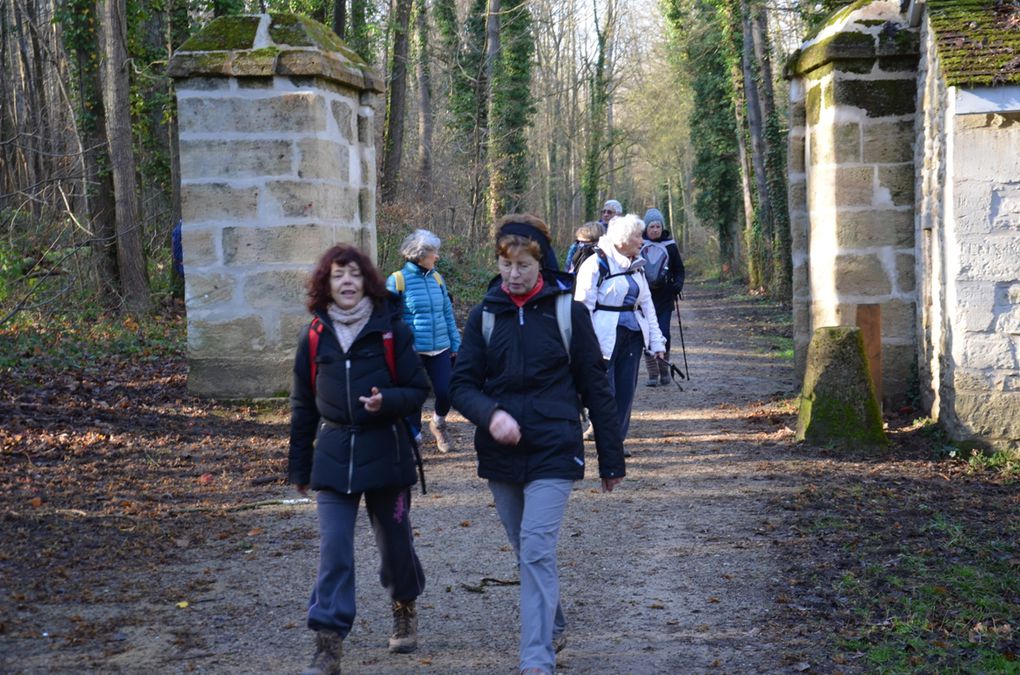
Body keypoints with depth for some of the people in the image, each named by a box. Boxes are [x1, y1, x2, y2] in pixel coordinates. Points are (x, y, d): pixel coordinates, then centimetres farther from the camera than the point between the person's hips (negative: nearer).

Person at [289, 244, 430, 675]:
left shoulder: (391, 331, -3)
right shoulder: (314, 338, 4)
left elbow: (418, 390, -1)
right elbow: (303, 406, 11)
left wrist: (387, 401, -23)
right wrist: (299, 466, 13)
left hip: (385, 453, -1)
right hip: (333, 456, 1)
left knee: (394, 539, 12)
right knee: (333, 551, -6)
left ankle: (405, 609, 40)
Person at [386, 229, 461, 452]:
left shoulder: (437, 278, 8)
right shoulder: (397, 280, -8)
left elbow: (448, 314, 13)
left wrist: (456, 344, 12)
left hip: (440, 350, 4)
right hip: (412, 352, -4)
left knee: (446, 393, -2)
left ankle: (438, 422, 30)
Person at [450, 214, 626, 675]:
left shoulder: (567, 311, -3)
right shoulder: (484, 316, 4)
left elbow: (594, 387, 1)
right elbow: (461, 384, 3)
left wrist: (611, 458, 3)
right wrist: (491, 413, -19)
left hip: (553, 452, -4)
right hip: (500, 455, 4)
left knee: (537, 552, -14)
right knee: (526, 553, 16)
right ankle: (553, 628, 38)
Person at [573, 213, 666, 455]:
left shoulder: (635, 266, 14)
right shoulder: (596, 264, -9)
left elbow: (646, 305, 18)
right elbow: (583, 306, -10)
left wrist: (656, 341, 12)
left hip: (632, 335, 7)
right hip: (606, 336, -7)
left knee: (626, 390, 7)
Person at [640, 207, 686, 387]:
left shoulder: (670, 246, 5)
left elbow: (679, 269, 12)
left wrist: (678, 284, -7)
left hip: (664, 297, 0)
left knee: (663, 334, -7)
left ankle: (664, 370, 11)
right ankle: (652, 373, 7)